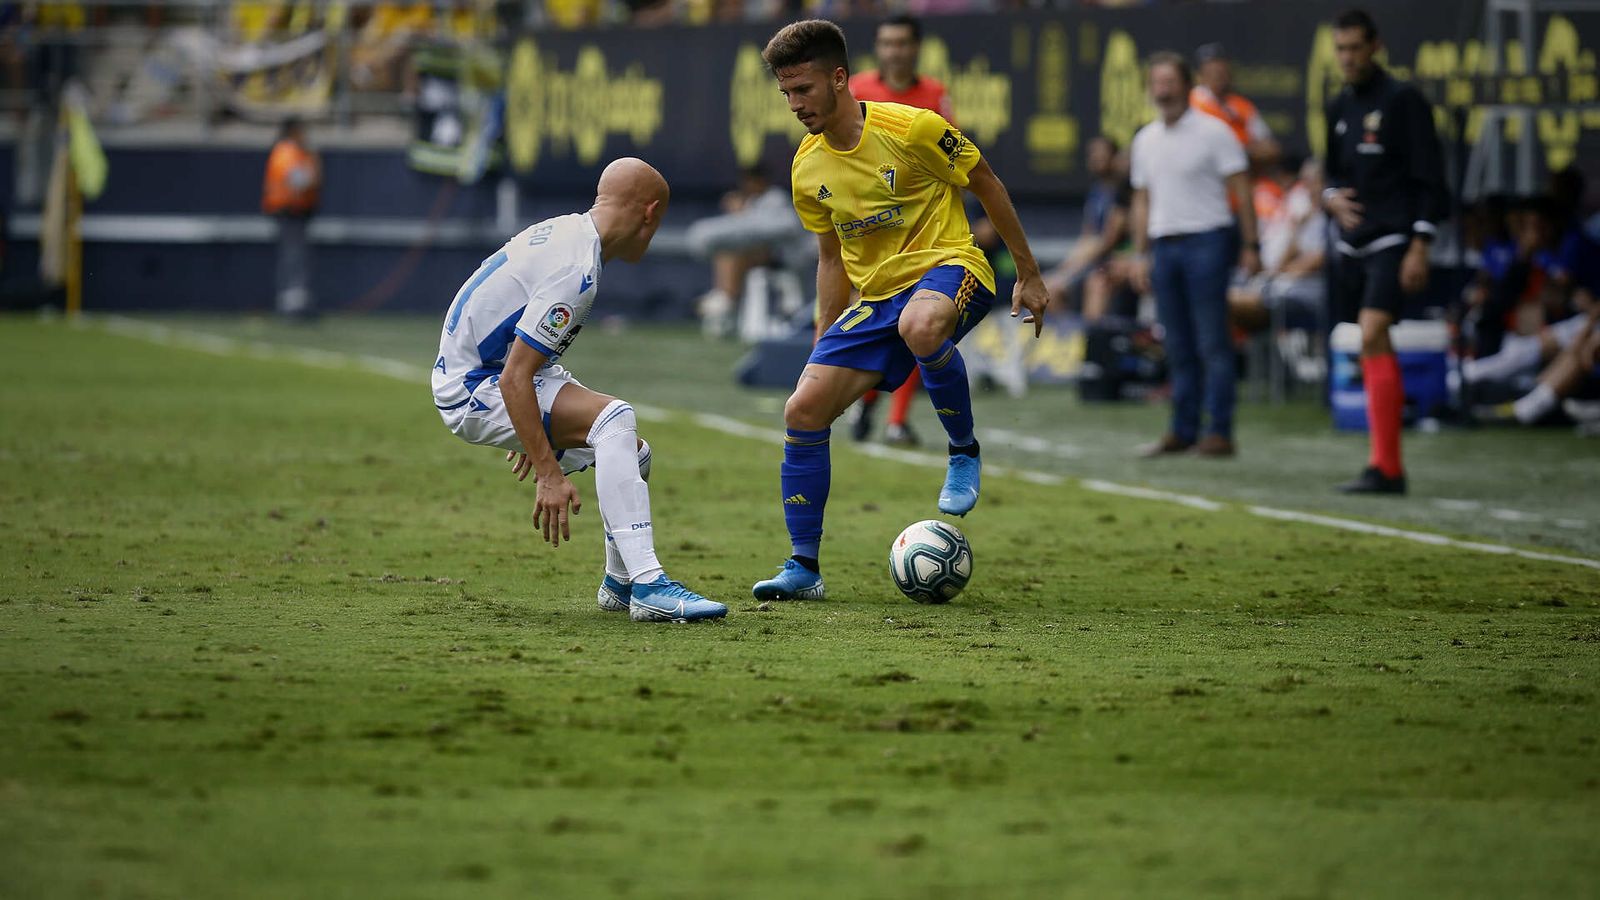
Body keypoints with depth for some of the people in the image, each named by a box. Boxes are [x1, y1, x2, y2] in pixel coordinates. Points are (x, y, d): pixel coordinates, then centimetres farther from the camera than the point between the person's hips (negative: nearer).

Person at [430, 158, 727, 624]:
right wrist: (550, 475, -27)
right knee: (615, 418, -26)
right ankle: (649, 586, -32)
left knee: (631, 452, 11)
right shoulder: (575, 270, -24)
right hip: (473, 391, -10)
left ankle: (621, 584, 29)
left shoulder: (561, 230, 7)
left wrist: (530, 430, 30)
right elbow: (514, 378, -27)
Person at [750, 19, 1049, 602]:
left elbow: (986, 186, -3)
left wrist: (1029, 274, 1)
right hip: (874, 297, 7)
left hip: (947, 267, -6)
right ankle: (804, 568, 2)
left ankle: (965, 454, -17)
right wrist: (824, 346, 17)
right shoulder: (808, 168, 4)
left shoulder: (912, 129, -15)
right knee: (803, 411, -8)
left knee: (919, 325, -43)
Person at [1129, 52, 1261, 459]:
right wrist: (1140, 254, 14)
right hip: (1164, 246, 6)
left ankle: (1219, 432, -7)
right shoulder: (1145, 140, 14)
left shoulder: (1213, 132, -4)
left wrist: (1251, 246, -10)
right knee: (1178, 348, 7)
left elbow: (1241, 190, -5)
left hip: (1208, 241, -6)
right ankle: (1182, 432, 11)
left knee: (1213, 344, -7)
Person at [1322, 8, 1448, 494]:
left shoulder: (1402, 101, -7)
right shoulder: (1339, 107, 14)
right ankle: (1388, 464, 12)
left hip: (1393, 240, -7)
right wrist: (1332, 198, -1)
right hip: (1352, 243, 7)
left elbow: (1429, 177, -10)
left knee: (1372, 336, -19)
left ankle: (1384, 466, -21)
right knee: (1371, 347, 7)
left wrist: (1419, 247, -16)